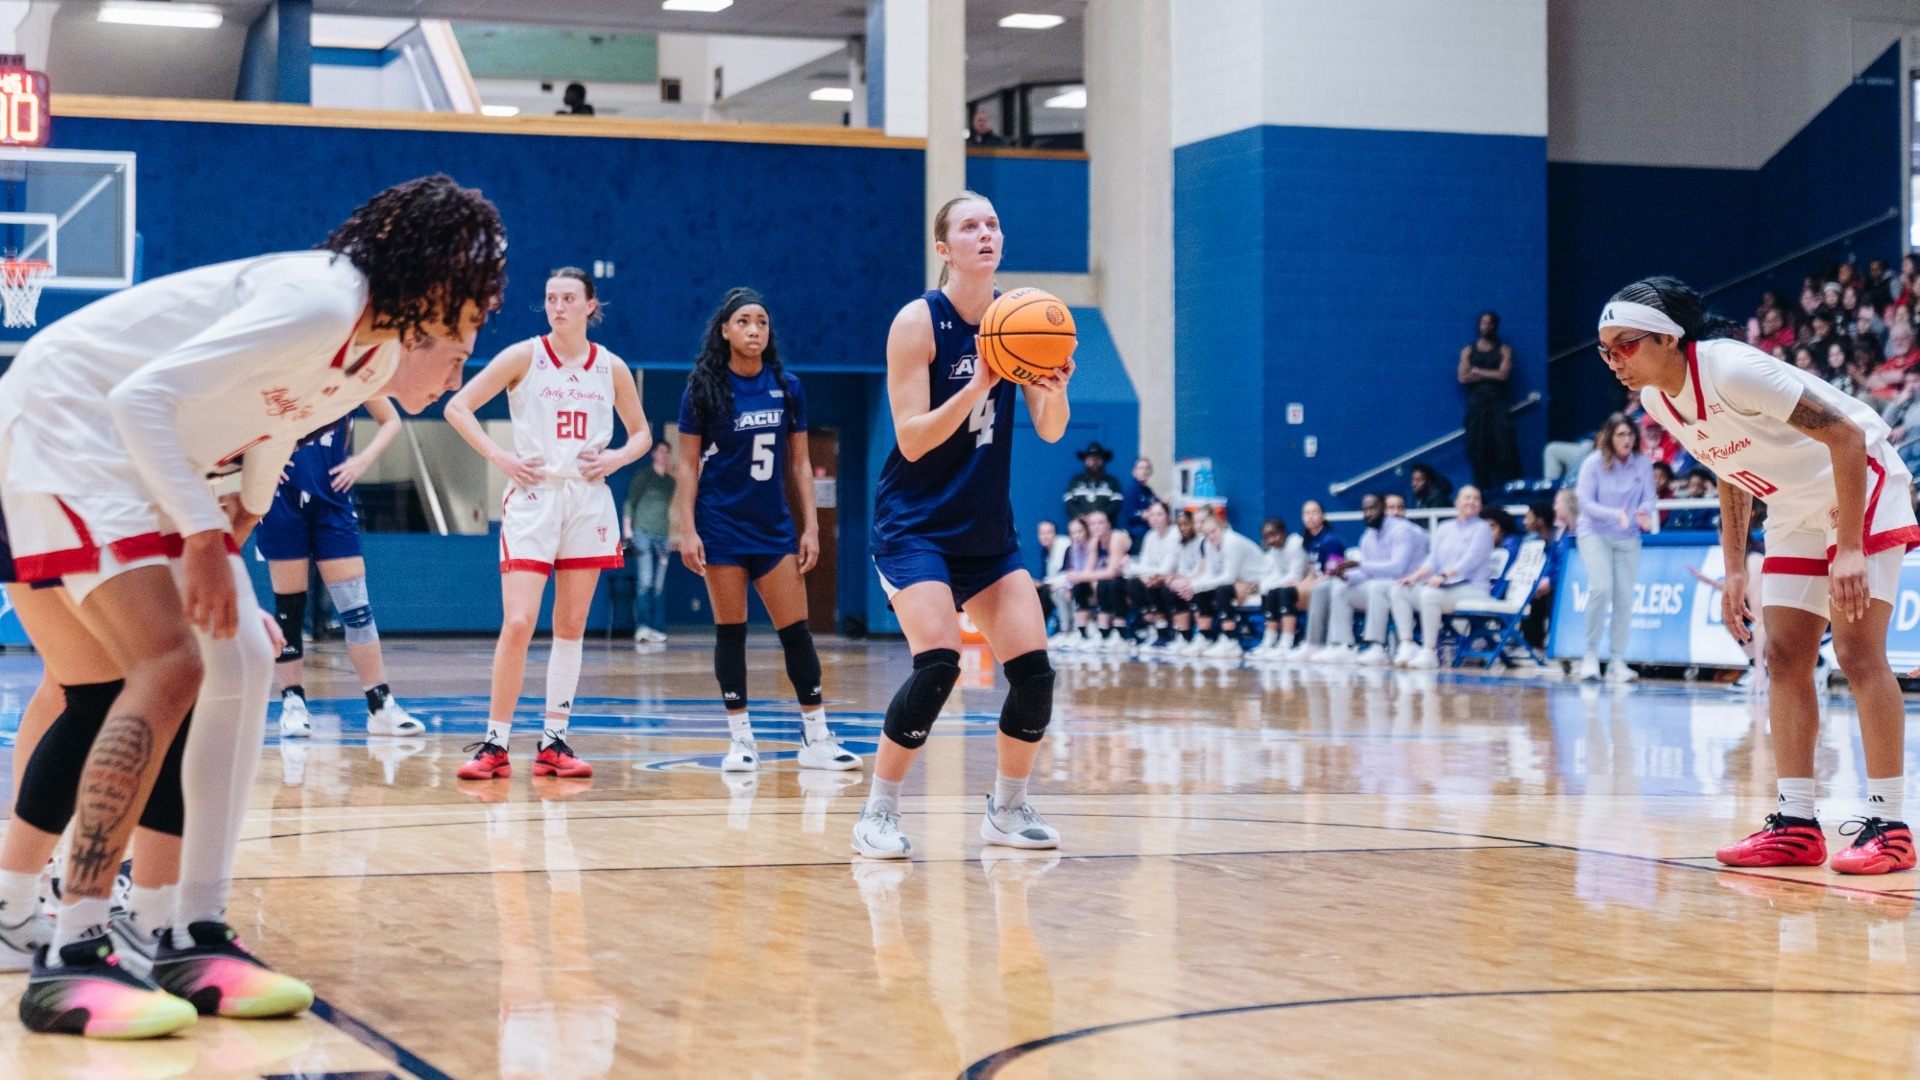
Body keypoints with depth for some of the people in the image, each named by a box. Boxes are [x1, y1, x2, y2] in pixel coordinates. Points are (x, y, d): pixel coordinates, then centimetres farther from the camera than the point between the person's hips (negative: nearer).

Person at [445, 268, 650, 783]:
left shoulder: (611, 368, 6)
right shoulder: (525, 356, -3)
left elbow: (641, 433, 17)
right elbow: (458, 406, -2)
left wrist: (617, 457, -3)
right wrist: (499, 457, -11)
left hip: (588, 500, 3)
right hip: (533, 498, -3)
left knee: (571, 627, 6)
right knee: (519, 622, -13)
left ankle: (554, 741, 13)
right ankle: (495, 745, -5)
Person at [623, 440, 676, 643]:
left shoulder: (671, 481, 16)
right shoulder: (643, 475, 0)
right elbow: (630, 502, -2)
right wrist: (627, 530, -9)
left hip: (662, 537, 5)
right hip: (642, 533, -5)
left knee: (660, 586, 3)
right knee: (645, 581, -12)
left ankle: (658, 630, 5)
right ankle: (642, 626, -13)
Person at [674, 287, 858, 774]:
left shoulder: (787, 387, 5)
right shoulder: (704, 389, -3)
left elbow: (799, 463, 10)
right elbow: (688, 465, -2)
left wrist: (810, 527, 5)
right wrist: (687, 530, -9)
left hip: (775, 527, 3)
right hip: (722, 526, -3)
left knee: (796, 630, 0)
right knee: (730, 632, 1)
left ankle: (817, 738, 7)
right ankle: (741, 739, 9)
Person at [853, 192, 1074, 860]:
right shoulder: (918, 321, -12)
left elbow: (1050, 432, -1)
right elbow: (911, 439, -17)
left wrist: (1055, 390, -23)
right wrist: (978, 384, -29)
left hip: (988, 530, 6)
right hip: (916, 525, -6)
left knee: (1034, 670, -1)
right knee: (937, 665, -21)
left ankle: (1007, 810, 18)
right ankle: (878, 814, -8)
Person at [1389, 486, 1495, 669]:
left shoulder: (1482, 528, 0)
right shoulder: (1444, 529, 19)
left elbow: (1469, 561, -13)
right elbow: (1432, 560, 14)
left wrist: (1443, 576, -26)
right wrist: (1415, 576, -6)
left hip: (1473, 588, -7)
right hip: (1443, 586, 7)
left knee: (1430, 593, -35)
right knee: (1399, 590, -13)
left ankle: (1429, 652, -30)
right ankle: (1407, 645, -20)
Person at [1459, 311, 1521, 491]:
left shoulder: (1504, 350, 10)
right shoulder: (1468, 351, 14)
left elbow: (1504, 375, -4)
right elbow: (1463, 377, 0)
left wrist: (1478, 372, -1)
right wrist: (1491, 375, -2)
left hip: (1497, 401, -1)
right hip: (1477, 402, 1)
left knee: (1504, 443, -12)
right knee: (1478, 447, -5)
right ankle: (1482, 488, -3)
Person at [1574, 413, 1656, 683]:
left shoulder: (1643, 465, -2)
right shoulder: (1593, 464, -9)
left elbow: (1649, 499, -4)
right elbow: (1586, 503, -12)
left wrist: (1643, 513, -27)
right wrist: (1616, 514, -26)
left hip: (1628, 539, 3)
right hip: (1595, 533, -3)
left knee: (1624, 598, -1)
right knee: (1601, 588, -22)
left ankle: (1618, 662, 7)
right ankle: (1591, 654, -9)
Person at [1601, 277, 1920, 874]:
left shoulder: (1731, 370, -29)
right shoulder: (1657, 399, -4)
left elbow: (1847, 435, -27)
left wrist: (1850, 550, -28)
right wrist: (1735, 570, 9)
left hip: (1863, 491, -8)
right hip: (1796, 508, 8)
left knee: (1856, 648, -16)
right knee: (1784, 658, 0)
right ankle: (1797, 824, 2)